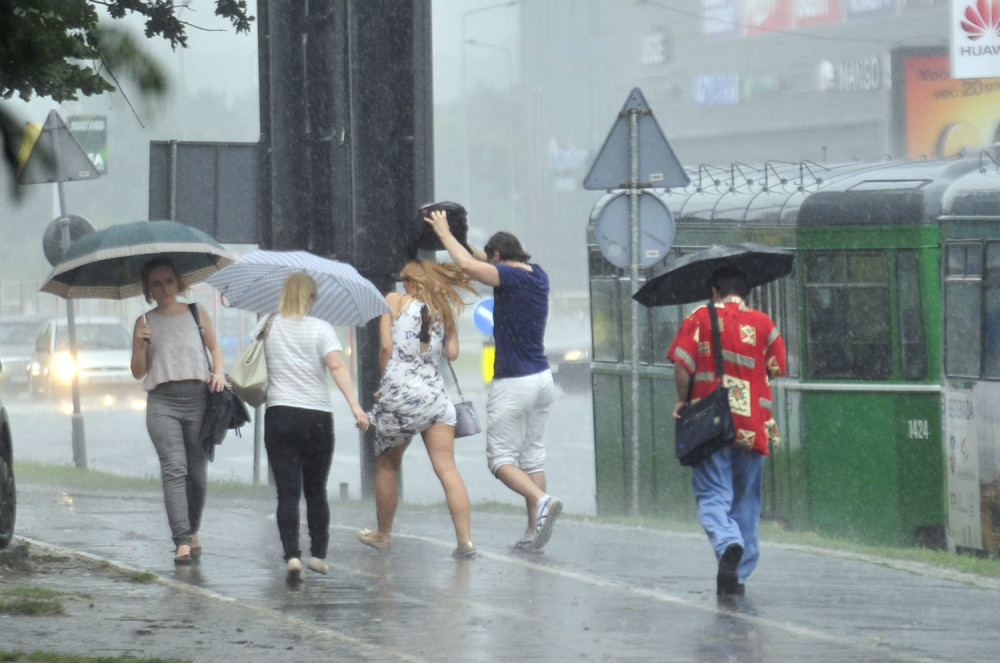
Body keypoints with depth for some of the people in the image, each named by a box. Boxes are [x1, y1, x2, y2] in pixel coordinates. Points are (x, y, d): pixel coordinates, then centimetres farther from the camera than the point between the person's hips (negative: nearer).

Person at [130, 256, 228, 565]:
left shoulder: (197, 313, 11)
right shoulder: (145, 323, 9)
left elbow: (214, 347, 24)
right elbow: (138, 372, 9)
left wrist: (218, 372, 4)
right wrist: (140, 345, -9)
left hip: (199, 398, 1)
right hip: (162, 402, -1)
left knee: (197, 473, 4)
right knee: (174, 469, -16)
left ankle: (192, 531, 28)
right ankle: (182, 542, -24)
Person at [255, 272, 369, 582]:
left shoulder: (267, 326, 6)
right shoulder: (320, 329, -1)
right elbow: (337, 366, -15)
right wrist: (355, 405, -21)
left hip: (279, 416, 0)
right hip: (317, 417, 0)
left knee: (287, 493, -5)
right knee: (316, 491, 15)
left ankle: (292, 555, -21)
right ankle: (318, 554, 22)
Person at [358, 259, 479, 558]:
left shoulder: (395, 301, 4)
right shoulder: (443, 310, 12)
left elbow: (386, 346, -4)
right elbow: (452, 353, 8)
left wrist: (385, 381, 10)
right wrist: (447, 323, 21)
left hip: (399, 393, -2)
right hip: (435, 396, 3)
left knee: (387, 466, 16)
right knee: (447, 469, -3)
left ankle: (383, 534, 27)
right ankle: (465, 539, -14)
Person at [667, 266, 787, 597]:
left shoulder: (700, 318, 0)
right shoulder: (762, 323, 7)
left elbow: (682, 366, -8)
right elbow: (776, 369, 6)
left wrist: (682, 401, 5)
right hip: (753, 426, 2)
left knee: (713, 495, -2)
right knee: (746, 500, 13)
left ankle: (728, 544, -31)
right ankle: (738, 575, 14)